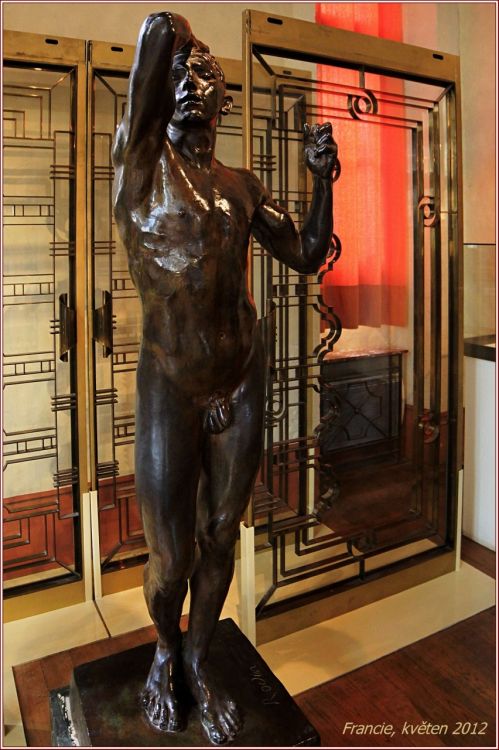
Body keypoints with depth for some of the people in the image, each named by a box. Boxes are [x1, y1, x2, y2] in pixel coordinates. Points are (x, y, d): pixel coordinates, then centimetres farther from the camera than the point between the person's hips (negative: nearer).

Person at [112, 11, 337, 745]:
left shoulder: (241, 185, 10)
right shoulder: (140, 157, -3)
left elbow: (309, 257, 11)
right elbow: (160, 29, -13)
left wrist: (322, 178, 0)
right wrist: (169, 37, 9)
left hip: (242, 385, 4)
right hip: (169, 389, -3)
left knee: (220, 541, 15)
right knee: (171, 558, 7)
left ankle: (199, 660, 42)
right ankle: (165, 652, 42)